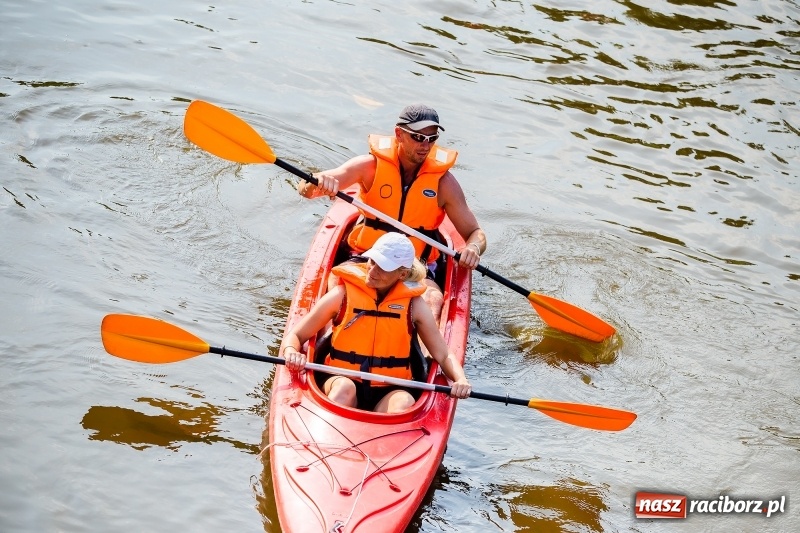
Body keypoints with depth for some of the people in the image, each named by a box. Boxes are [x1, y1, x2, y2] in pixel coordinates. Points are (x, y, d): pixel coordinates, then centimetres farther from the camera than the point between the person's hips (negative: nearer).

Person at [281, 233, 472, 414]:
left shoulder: (413, 305, 5)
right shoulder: (343, 295, 2)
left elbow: (444, 356, 8)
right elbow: (294, 336, 4)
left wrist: (460, 379, -13)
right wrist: (291, 352, -20)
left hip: (389, 392, 1)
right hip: (341, 382, -1)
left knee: (404, 402, -33)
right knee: (344, 387, -35)